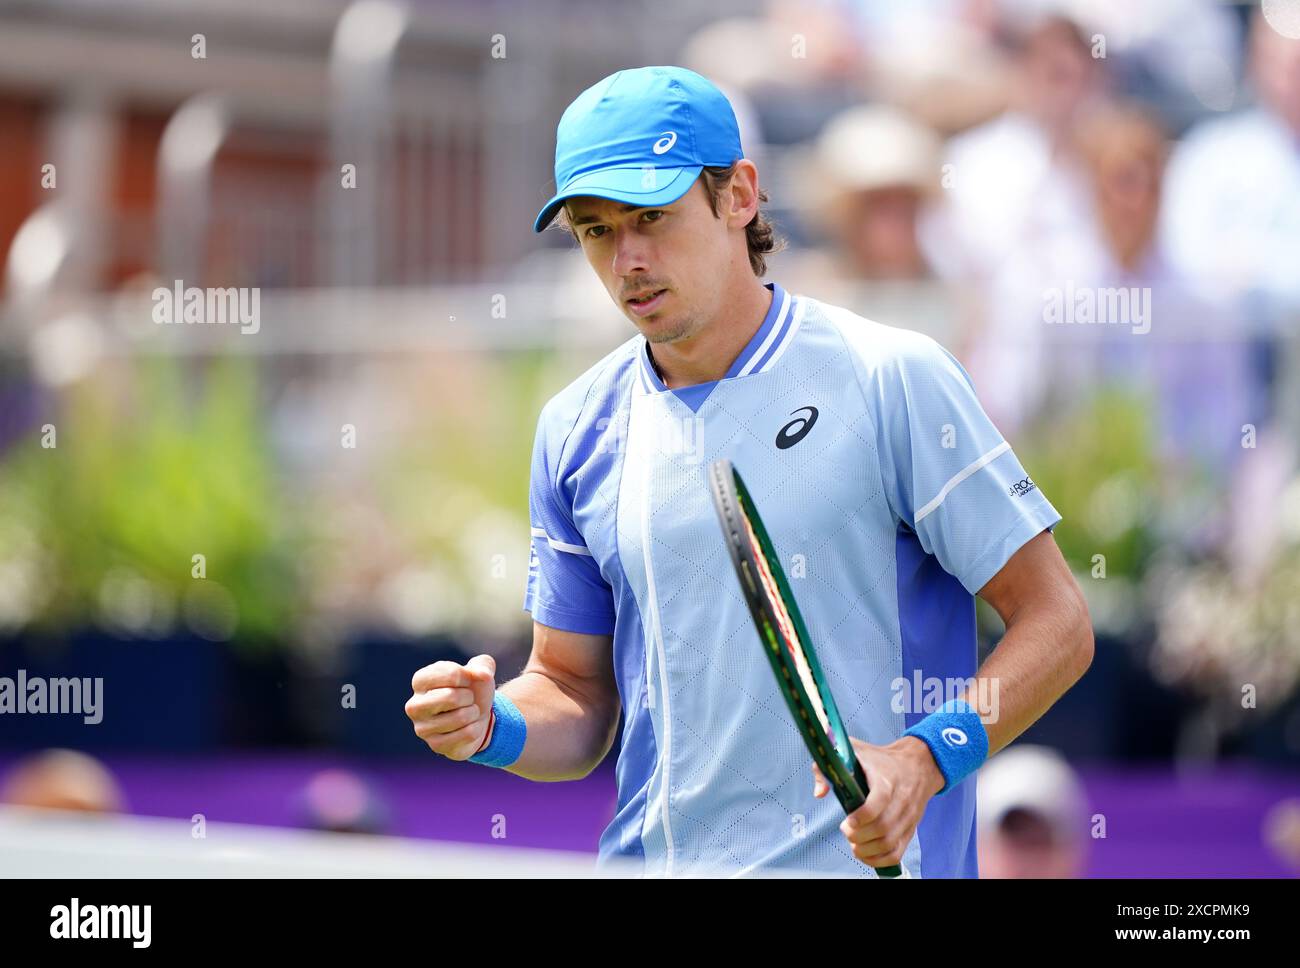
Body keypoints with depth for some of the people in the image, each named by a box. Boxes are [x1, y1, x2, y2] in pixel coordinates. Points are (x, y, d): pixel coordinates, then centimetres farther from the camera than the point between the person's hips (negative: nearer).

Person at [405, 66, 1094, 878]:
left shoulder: (891, 378, -5)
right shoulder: (576, 430, 9)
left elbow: (1057, 624, -5)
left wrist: (924, 760, -19)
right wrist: (493, 727, -4)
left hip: (862, 867, -4)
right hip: (647, 859, 4)